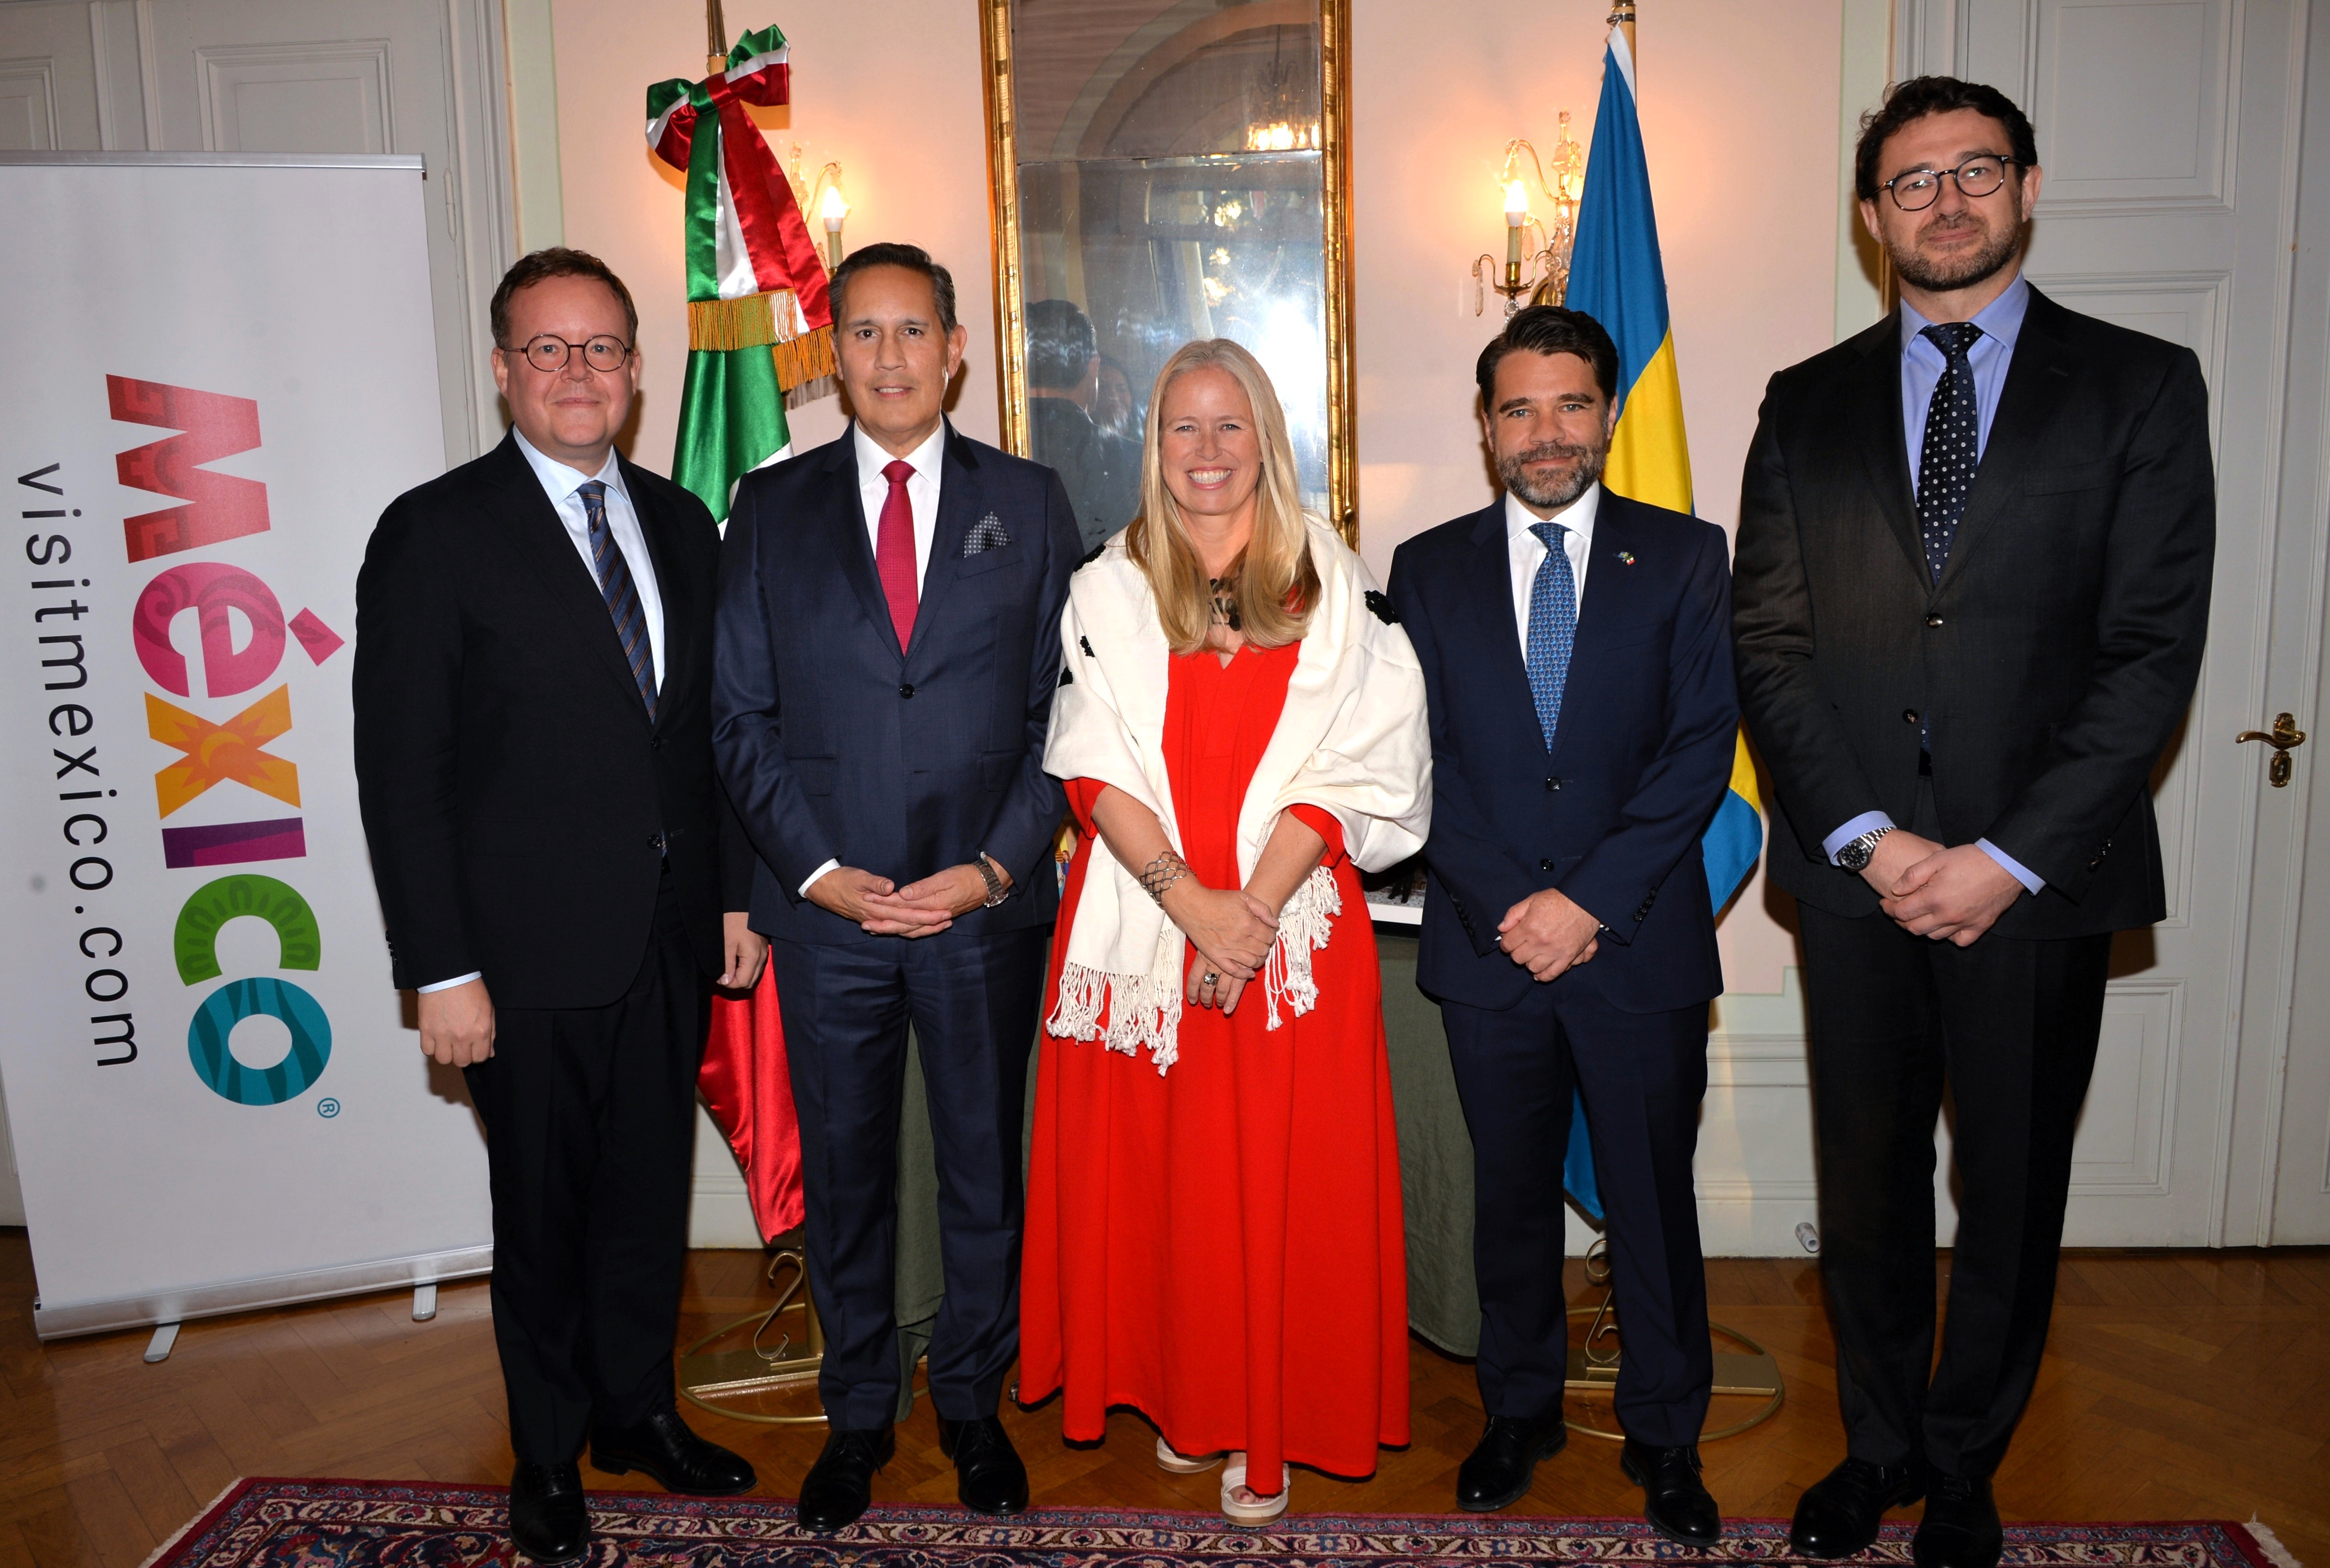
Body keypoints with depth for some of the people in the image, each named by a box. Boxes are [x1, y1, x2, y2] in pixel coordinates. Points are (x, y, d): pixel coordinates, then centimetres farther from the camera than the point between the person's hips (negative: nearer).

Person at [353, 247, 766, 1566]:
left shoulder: (682, 525, 8)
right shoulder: (434, 534, -8)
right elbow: (400, 772, -11)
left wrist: (737, 892, 8)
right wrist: (442, 971, -13)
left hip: (673, 935, 5)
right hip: (531, 951, -4)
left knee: (653, 1191, 17)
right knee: (544, 1212, 12)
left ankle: (640, 1408, 39)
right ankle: (551, 1453, 34)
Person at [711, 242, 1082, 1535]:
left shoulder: (1027, 504, 4)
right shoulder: (772, 508, 5)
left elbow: (1060, 712, 1)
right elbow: (742, 717, 2)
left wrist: (994, 868, -10)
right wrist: (817, 871, -8)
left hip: (986, 904, 0)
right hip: (828, 906, 1)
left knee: (985, 1167, 12)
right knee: (843, 1176, 13)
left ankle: (974, 1404, 33)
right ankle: (857, 1416, 33)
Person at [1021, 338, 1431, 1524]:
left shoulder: (1335, 588, 4)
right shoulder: (1108, 592, 6)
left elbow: (1349, 770, -4)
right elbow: (1098, 771, -3)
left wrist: (1253, 906, -15)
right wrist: (1191, 901, -15)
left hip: (1292, 923, -1)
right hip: (1143, 920, 1)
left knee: (1283, 1176, 3)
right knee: (1151, 1167, 7)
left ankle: (1270, 1431, 19)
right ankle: (1184, 1401, 26)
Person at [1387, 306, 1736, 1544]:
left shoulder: (1684, 557, 2)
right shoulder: (1429, 570, 6)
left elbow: (1699, 751, -6)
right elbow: (1418, 763, 0)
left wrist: (1590, 900, -14)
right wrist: (1508, 907, -11)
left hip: (1643, 945, -1)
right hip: (1486, 944, 1)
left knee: (1653, 1200, 10)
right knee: (1512, 1195, 14)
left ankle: (1665, 1435, 30)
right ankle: (1520, 1408, 34)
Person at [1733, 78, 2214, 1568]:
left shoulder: (2140, 386, 2)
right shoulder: (1807, 405, 7)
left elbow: (2153, 653, -6)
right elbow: (1771, 649, 2)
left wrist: (2009, 859, -14)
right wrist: (1866, 835, -10)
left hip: (2039, 879, -1)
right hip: (1856, 871, 2)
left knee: (2014, 1193, 12)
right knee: (1869, 1185, 13)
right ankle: (1879, 1443, 34)